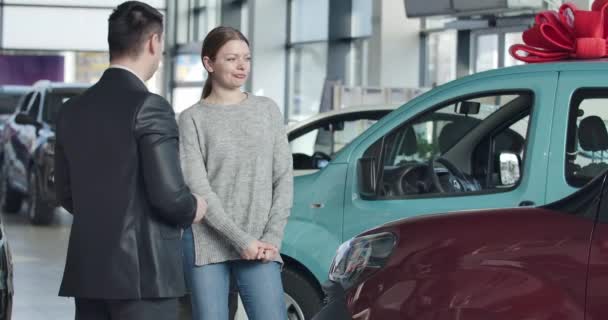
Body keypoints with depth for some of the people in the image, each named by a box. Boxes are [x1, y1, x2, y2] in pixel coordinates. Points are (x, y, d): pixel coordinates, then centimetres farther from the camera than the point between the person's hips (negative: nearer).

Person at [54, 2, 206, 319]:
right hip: (142, 271, -7)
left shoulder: (72, 110, 10)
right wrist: (194, 210, 4)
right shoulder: (149, 107, -12)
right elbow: (168, 194, -17)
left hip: (87, 270, 7)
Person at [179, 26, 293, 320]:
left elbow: (284, 178, 8)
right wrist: (241, 240, -13)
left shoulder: (267, 110, 11)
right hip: (206, 244, -2)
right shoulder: (193, 119, 2)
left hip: (260, 247, 2)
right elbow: (197, 188, -5)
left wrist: (272, 237, -4)